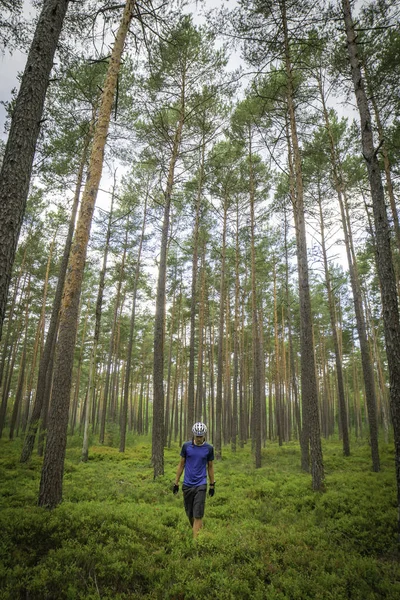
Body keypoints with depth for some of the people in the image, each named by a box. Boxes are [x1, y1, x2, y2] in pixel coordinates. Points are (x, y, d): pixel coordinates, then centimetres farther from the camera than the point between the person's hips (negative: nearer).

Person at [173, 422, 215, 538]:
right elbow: (181, 464, 5)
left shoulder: (209, 448, -4)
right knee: (189, 513, 12)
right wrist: (176, 482, 6)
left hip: (201, 485, -2)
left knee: (198, 515, -7)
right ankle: (197, 531, 36)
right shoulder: (186, 446, -4)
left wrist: (212, 485, 9)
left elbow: (210, 466, 6)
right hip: (187, 485, 2)